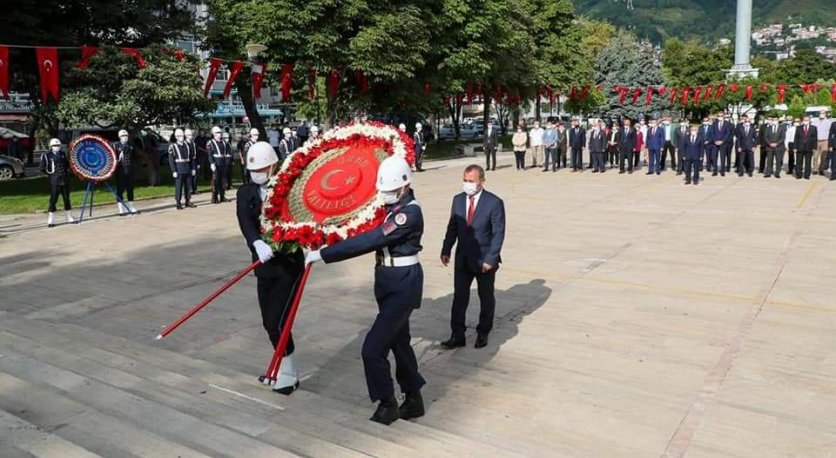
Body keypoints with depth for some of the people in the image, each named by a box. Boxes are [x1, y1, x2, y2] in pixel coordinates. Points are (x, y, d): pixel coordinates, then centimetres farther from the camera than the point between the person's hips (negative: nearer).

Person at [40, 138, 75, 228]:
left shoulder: (63, 153, 11)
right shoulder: (46, 155, -5)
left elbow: (67, 164, 24)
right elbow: (42, 169, -6)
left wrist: (66, 172, 11)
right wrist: (51, 173, -4)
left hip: (65, 179, 5)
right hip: (54, 180, -5)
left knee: (67, 198, 12)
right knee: (53, 199, -4)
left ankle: (69, 217, 24)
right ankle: (51, 220, 3)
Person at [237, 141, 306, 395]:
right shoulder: (246, 192, 1)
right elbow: (245, 221, -17)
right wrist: (258, 243, -35)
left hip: (289, 265, -5)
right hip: (264, 265, 5)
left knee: (277, 322, -6)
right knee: (269, 323, 12)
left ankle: (288, 374, 12)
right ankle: (284, 368, 32)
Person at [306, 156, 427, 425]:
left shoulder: (410, 212, -23)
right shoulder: (390, 207, 6)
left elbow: (369, 241, -29)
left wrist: (323, 254, -28)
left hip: (403, 285, -10)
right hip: (388, 282, 10)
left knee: (373, 348, -9)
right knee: (398, 341, 20)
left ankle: (387, 404, 12)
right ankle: (413, 399, 36)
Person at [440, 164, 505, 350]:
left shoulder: (494, 203, -13)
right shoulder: (458, 200, 1)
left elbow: (498, 233, -13)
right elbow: (452, 227, 7)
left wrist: (490, 258, -17)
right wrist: (446, 250, 0)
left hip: (484, 260, -3)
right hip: (462, 258, 4)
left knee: (486, 298, 13)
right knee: (459, 297, 4)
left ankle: (483, 333, 29)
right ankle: (457, 335, 11)